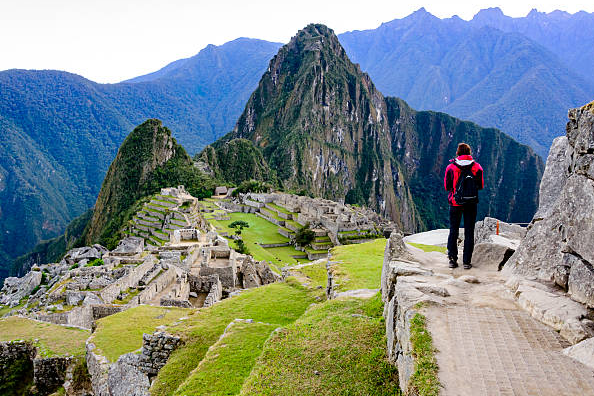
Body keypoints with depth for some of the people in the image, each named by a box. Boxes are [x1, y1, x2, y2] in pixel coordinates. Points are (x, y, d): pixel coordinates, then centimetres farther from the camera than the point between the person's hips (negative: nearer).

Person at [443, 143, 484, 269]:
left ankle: (452, 259, 7)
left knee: (453, 231, 11)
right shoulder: (477, 167, -3)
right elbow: (481, 186, 5)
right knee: (469, 232, 7)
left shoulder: (451, 167, -6)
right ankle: (467, 261, 7)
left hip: (455, 203, 0)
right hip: (471, 203, 1)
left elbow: (447, 186, 0)